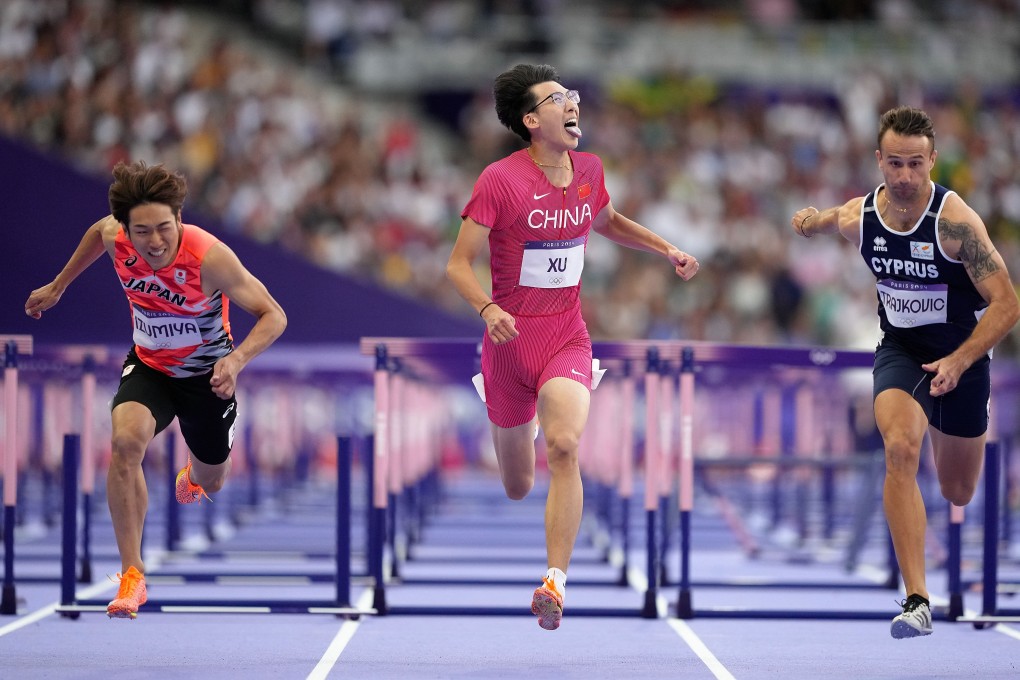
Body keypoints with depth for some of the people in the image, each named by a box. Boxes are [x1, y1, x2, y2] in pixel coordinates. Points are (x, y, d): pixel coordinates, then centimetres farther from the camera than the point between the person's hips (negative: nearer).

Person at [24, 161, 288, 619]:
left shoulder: (209, 258, -34)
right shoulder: (114, 238, -22)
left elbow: (273, 315, -29)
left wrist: (236, 360, -45)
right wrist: (58, 285, 15)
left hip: (206, 375, -1)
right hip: (149, 367, 1)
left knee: (209, 482, 19)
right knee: (125, 440, -30)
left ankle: (194, 473, 63)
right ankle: (132, 576, -24)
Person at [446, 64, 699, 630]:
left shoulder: (589, 170, 4)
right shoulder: (500, 180, -12)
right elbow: (459, 264, -11)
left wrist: (666, 249, 16)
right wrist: (487, 309, -30)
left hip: (567, 338, 2)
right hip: (510, 338, -2)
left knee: (564, 447, -27)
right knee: (518, 487, 11)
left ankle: (555, 581, -28)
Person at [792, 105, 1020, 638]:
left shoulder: (955, 220, -24)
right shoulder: (856, 218, -11)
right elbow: (815, 222, 15)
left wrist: (959, 361, -34)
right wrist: (810, 223, -10)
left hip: (960, 357, -1)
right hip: (900, 351, 1)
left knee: (957, 494, 15)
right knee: (900, 449, -29)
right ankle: (917, 600, -30)